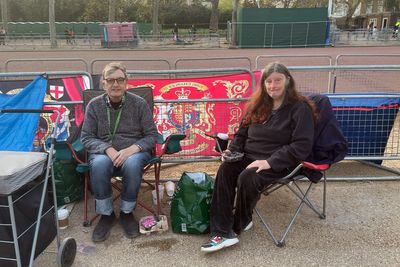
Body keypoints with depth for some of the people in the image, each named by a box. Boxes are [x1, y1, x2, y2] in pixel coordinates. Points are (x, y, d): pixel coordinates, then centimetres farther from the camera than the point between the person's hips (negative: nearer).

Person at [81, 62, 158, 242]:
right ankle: (106, 214, -11)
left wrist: (132, 149, -21)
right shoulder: (94, 105, 2)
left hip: (134, 151, -1)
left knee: (132, 164, -36)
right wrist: (108, 149, -19)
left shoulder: (139, 103, -2)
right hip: (104, 152, 1)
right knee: (99, 164, -34)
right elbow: (86, 137, 1)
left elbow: (151, 135, -1)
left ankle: (127, 213, -10)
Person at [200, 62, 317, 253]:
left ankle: (240, 223, -3)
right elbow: (241, 133, 21)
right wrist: (232, 150, 0)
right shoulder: (258, 105, 13)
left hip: (279, 163, -5)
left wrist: (270, 162, -23)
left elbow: (302, 146, -14)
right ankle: (222, 232, -29)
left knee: (247, 178, -32)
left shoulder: (300, 108, -6)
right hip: (248, 156, 5)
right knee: (225, 170, -25)